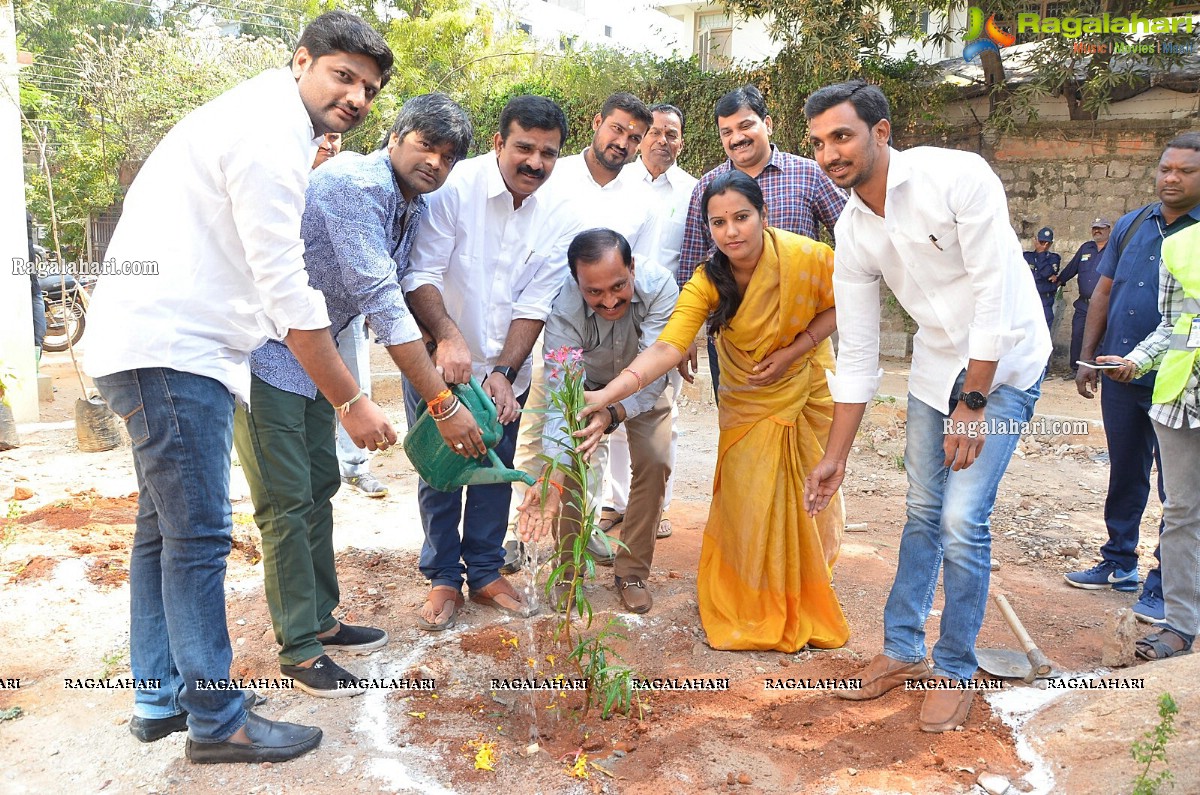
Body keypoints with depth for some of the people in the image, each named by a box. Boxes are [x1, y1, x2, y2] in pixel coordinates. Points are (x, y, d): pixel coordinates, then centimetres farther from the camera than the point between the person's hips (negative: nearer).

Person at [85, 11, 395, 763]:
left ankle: (159, 698, 27)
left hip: (163, 344, 11)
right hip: (171, 348, -11)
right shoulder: (271, 134, -14)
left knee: (166, 527, 15)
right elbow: (287, 292, -17)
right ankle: (218, 721, 7)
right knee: (199, 535, -4)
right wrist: (352, 402, -13)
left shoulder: (263, 120, 18)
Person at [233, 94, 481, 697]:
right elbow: (382, 304, -30)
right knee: (287, 502, -5)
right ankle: (299, 649, 6)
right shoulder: (356, 183, -24)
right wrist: (442, 404, -30)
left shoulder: (411, 207, 6)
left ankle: (319, 620, 27)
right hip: (264, 352, -9)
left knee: (319, 486, 14)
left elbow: (397, 297, 13)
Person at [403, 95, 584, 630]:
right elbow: (420, 274, -21)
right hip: (437, 362, -3)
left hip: (505, 370, 3)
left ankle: (485, 571, 31)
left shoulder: (561, 217, -8)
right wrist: (448, 335, -37)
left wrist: (505, 372, -19)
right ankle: (443, 577, 24)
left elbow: (535, 304, -8)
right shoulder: (454, 187, -18)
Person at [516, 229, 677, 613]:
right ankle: (568, 570, 5)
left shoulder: (659, 286, -38)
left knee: (654, 461, -16)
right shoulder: (563, 312, -38)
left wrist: (611, 416, -60)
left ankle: (632, 571, 2)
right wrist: (550, 477, -55)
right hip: (587, 386, 0)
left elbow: (654, 368, -41)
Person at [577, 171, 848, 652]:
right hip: (748, 401, 0)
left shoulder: (807, 257, -26)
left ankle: (804, 601, 31)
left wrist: (792, 351, -20)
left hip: (809, 390, 0)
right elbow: (667, 346, -39)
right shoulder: (708, 283, -25)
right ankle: (751, 609, 21)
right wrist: (609, 394, -55)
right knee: (748, 503, -1)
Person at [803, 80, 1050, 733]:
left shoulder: (958, 177, -22)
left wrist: (972, 405, -20)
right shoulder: (852, 232, -5)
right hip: (936, 365, 6)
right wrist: (835, 457, 1)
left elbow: (994, 294, -22)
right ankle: (903, 650, 28)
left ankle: (956, 670, 11)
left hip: (1003, 362, -5)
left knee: (962, 520, -10)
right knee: (922, 513, 11)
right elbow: (857, 355, 0)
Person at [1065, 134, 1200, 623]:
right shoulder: (1131, 225, 8)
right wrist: (1087, 357, 8)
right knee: (1124, 477, 15)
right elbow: (1104, 292, 13)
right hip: (1121, 376, 5)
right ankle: (1119, 564, 29)